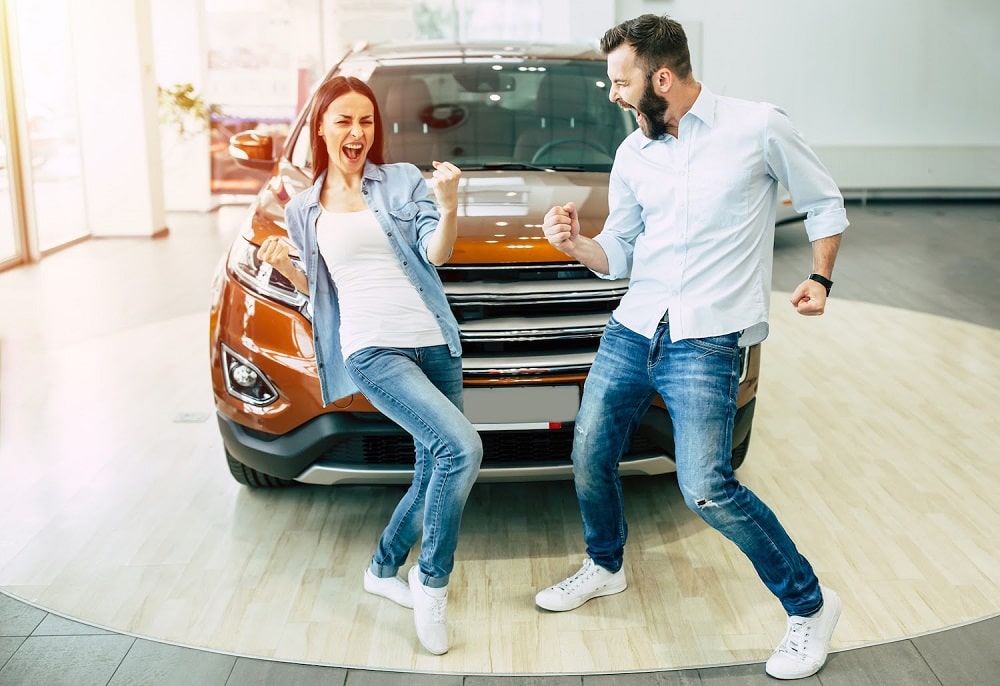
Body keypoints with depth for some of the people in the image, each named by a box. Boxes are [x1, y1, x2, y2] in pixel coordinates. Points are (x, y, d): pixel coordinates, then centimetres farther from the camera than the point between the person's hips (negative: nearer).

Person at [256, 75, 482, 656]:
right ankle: (431, 581, -6)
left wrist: (449, 205, -23)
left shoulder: (404, 180, 8)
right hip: (372, 351, -3)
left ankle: (384, 570, 34)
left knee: (435, 469, 9)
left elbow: (437, 253, -5)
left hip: (434, 344, 3)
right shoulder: (303, 210, 12)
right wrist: (283, 265, 1)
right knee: (462, 446, -23)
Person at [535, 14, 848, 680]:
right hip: (632, 329, 6)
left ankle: (810, 604, 7)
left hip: (707, 340, -6)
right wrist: (576, 242, -7)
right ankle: (605, 566, 40)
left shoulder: (759, 128, -5)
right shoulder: (633, 155, 9)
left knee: (707, 488, -15)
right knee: (590, 457, 12)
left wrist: (819, 278, -5)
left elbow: (825, 203, 8)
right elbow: (618, 254, 13)